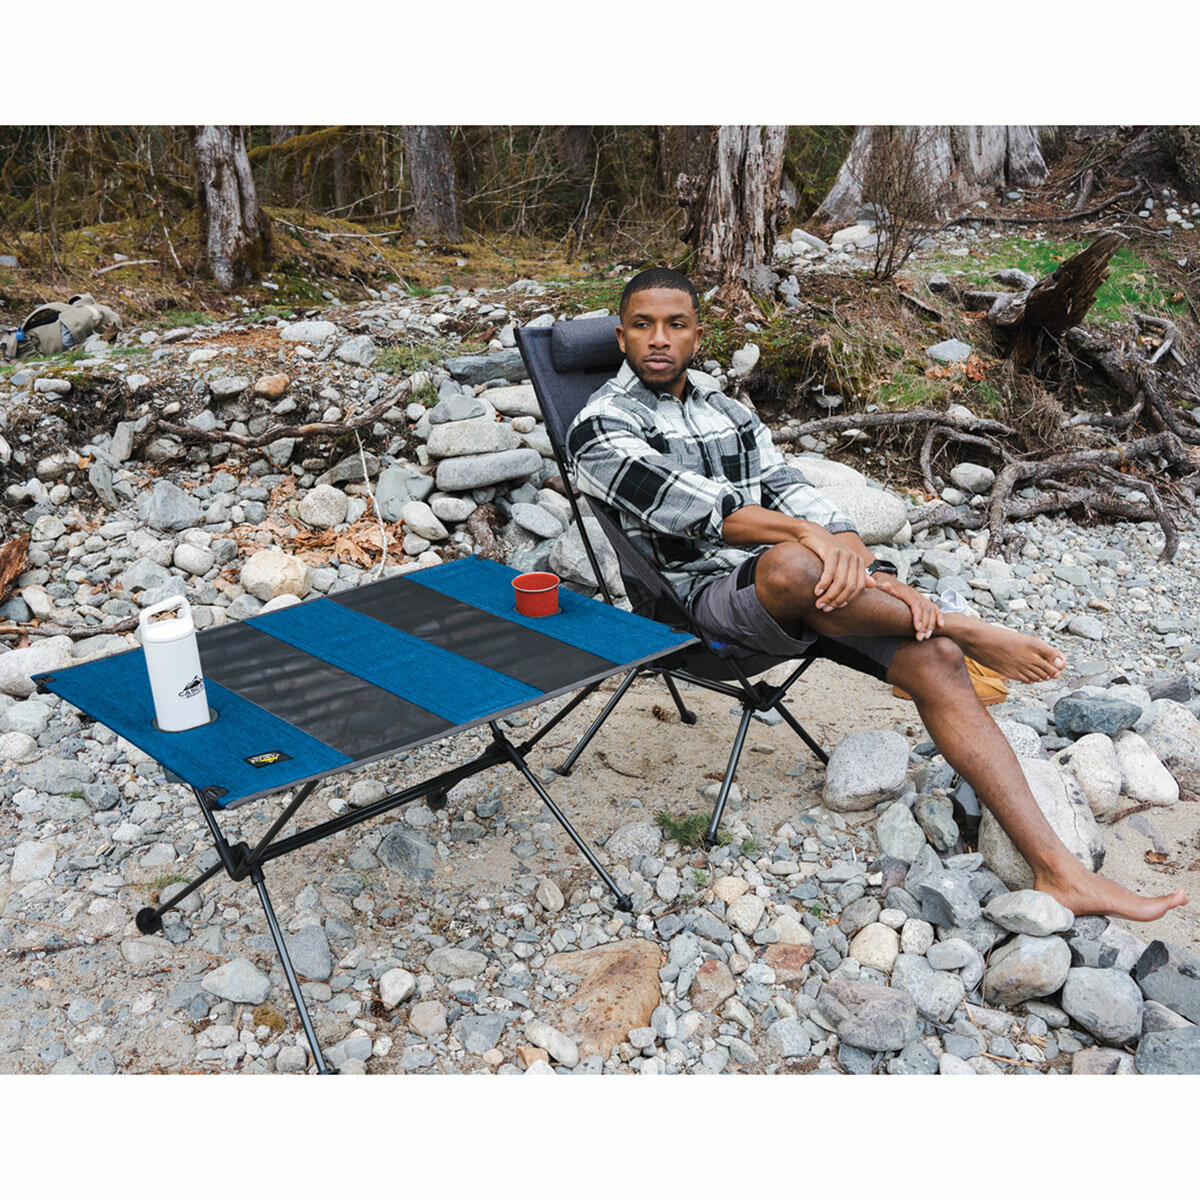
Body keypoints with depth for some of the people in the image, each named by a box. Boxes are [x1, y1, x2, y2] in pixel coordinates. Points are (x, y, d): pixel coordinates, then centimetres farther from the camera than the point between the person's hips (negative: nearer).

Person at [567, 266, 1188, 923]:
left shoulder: (728, 412, 21)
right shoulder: (601, 427, 0)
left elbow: (788, 490, 9)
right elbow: (688, 507, -16)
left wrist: (869, 573, -8)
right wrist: (808, 532, -28)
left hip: (811, 579, 6)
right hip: (706, 593, -6)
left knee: (933, 660, -15)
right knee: (793, 566, -40)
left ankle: (1057, 872, -16)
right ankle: (964, 630, -12)